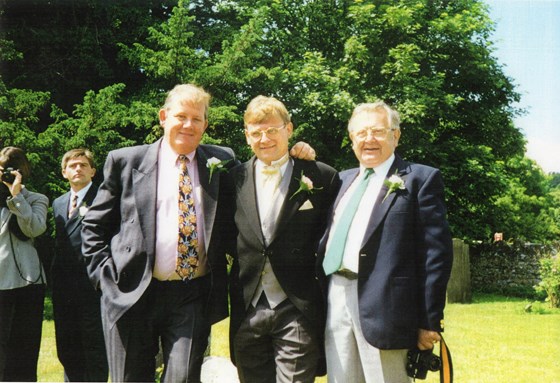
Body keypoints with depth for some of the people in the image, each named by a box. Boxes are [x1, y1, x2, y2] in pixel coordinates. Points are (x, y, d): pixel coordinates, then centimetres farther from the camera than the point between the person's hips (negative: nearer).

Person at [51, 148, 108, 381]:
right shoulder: (58, 203, 19)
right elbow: (58, 242, 20)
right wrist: (54, 279, 15)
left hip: (92, 283, -7)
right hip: (63, 287, 7)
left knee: (94, 347, -1)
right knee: (67, 349, 12)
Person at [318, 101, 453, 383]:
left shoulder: (420, 179, -1)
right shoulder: (343, 179, 19)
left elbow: (436, 252, -7)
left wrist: (429, 320, -11)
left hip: (383, 304, -6)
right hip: (335, 299, 6)